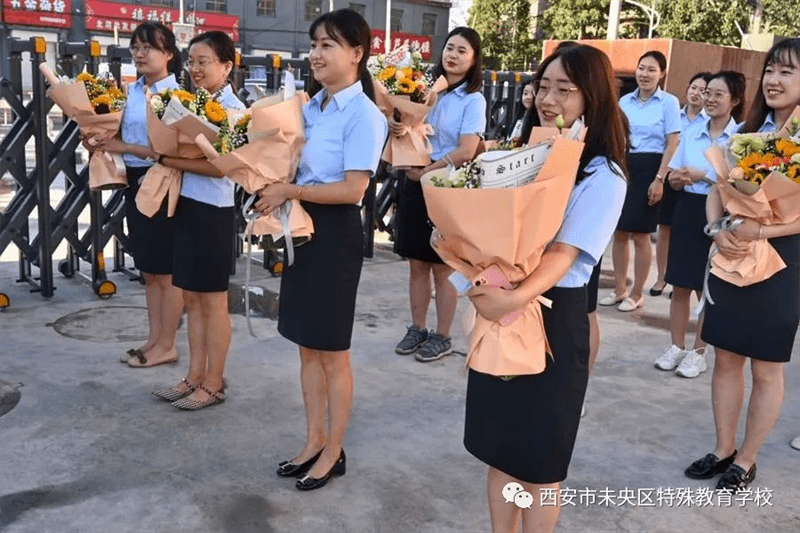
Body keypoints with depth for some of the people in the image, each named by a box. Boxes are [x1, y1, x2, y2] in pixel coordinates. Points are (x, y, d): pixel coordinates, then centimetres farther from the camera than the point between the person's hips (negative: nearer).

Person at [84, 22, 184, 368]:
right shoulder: (131, 91, 10)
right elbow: (121, 136, 18)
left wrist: (123, 147, -20)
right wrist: (100, 142, -1)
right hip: (135, 184, 8)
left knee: (167, 271, 2)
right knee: (148, 270, 14)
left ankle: (166, 345, 14)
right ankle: (154, 338, 25)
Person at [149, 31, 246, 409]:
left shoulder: (232, 109, -12)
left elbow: (219, 166, -22)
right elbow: (180, 150, 12)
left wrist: (167, 159, -21)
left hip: (213, 212, -8)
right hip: (185, 206, 8)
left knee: (213, 301, 3)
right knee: (192, 298, 14)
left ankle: (213, 385, 16)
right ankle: (194, 377, 26)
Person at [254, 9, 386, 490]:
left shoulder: (363, 113, -14)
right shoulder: (312, 106, 9)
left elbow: (353, 189, -21)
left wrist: (290, 192, -17)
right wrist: (272, 185, -4)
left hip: (336, 233, -8)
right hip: (303, 227, 8)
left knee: (333, 353, 5)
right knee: (308, 346, 16)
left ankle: (334, 452, 23)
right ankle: (314, 442, 31)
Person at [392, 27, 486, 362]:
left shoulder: (474, 100, -7)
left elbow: (467, 151, -16)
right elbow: (408, 130, 13)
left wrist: (426, 172, -17)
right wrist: (396, 129, -10)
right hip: (414, 186, 5)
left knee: (443, 268, 5)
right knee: (416, 264, 11)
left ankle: (442, 337, 17)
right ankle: (417, 328, 24)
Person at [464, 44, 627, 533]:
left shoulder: (602, 175, -11)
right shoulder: (525, 153, 8)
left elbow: (564, 254, -22)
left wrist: (516, 298, -37)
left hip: (554, 316, -6)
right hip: (498, 308, 6)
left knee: (539, 456, 9)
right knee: (500, 445, 16)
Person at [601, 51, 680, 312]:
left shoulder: (669, 102, -4)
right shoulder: (624, 101, 8)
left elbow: (672, 144, -7)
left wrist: (659, 179, -14)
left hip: (648, 170, -4)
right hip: (622, 167, 5)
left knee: (640, 235, 2)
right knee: (619, 233, 8)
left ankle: (636, 294, 15)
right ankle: (619, 289, 21)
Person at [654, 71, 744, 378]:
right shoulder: (691, 134, 8)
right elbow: (673, 176, 11)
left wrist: (703, 175, -20)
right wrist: (678, 178, -11)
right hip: (687, 210, 4)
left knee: (710, 288, 6)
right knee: (680, 285, 8)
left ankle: (698, 352, 19)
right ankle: (677, 346, 21)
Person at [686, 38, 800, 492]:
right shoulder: (748, 132, 7)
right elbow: (717, 191, 5)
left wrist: (761, 230, -27)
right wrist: (720, 232, -13)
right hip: (731, 258, 5)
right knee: (726, 359, 12)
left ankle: (746, 461, 23)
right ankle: (724, 450, 28)